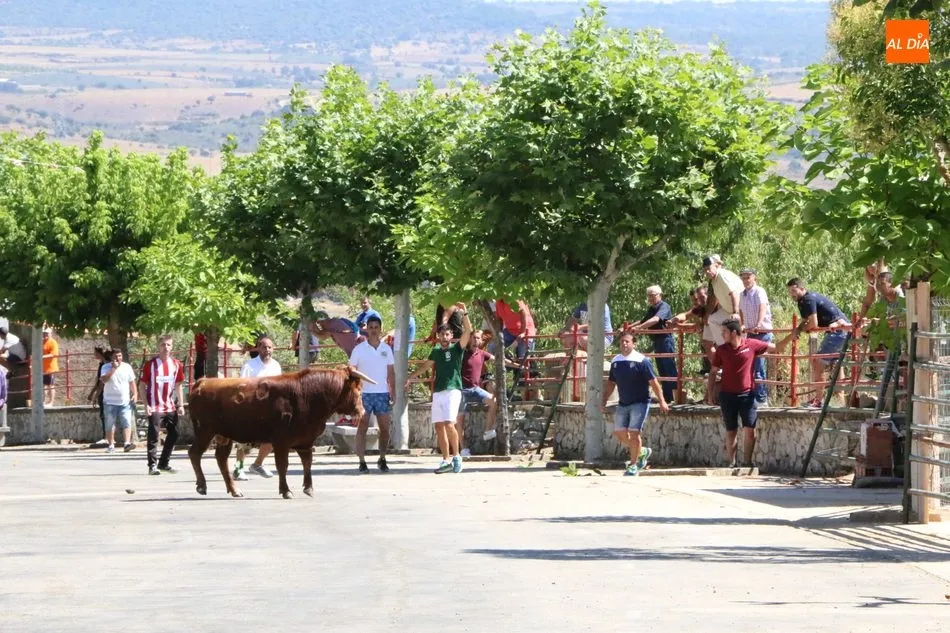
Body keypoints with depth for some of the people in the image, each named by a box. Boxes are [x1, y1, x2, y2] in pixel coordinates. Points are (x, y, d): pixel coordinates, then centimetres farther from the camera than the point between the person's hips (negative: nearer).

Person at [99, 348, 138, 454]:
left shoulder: (127, 367, 7)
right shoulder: (106, 367, -1)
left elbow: (132, 381, 12)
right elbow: (104, 380, -18)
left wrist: (135, 394, 0)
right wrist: (114, 368, -19)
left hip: (125, 401, 1)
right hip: (110, 402, -1)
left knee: (127, 423, -12)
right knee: (110, 425, 3)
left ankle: (127, 443, -18)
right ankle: (111, 445, 11)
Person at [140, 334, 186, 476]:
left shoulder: (176, 364, 5)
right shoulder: (151, 364, -7)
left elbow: (178, 386, 12)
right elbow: (144, 385, -5)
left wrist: (181, 405, 7)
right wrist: (146, 405, -12)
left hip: (171, 407, 5)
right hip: (155, 407, -5)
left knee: (174, 435, 11)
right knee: (153, 436, -7)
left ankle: (163, 463, 23)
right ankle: (152, 466, -3)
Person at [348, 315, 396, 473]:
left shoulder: (386, 349, 9)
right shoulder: (359, 349, 0)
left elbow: (391, 373, 12)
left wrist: (393, 393, 5)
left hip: (383, 394, 2)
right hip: (364, 394, -2)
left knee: (385, 428, 2)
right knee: (362, 428, -3)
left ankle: (382, 460, 14)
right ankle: (362, 462, 0)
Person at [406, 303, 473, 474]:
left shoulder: (456, 349, -1)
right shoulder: (436, 351, 14)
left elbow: (468, 331, -14)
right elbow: (425, 366, 29)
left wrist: (464, 313, -24)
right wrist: (410, 378, 34)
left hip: (452, 391, -6)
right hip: (437, 392, 6)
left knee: (449, 424, -19)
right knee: (439, 426, 4)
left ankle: (456, 456, -6)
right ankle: (447, 461, 9)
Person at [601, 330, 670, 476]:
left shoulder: (642, 361, -10)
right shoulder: (616, 361, 7)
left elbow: (653, 382, -11)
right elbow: (610, 383, 16)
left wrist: (662, 401, -16)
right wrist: (604, 401, 10)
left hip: (639, 402, -6)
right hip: (623, 403, 6)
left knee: (634, 433, -11)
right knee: (620, 434, 4)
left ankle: (633, 465, 1)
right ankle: (642, 452, 26)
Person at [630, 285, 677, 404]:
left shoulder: (664, 307, -12)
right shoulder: (651, 309, 16)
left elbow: (656, 319, -29)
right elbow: (643, 322, 27)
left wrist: (639, 327, -36)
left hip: (665, 340, -9)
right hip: (656, 342, 9)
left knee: (670, 369, -12)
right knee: (662, 371, 11)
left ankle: (676, 397, -15)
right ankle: (667, 397, 15)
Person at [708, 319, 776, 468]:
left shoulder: (751, 345, -3)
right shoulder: (721, 350, 1)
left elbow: (774, 347, 5)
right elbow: (713, 372, 9)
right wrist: (710, 393, 5)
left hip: (747, 394, -1)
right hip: (727, 394, 1)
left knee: (750, 429, -5)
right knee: (731, 431, 6)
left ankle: (747, 462, 4)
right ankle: (731, 463, 13)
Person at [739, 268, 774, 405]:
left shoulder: (759, 292, -11)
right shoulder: (742, 295, 12)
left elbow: (762, 308, -27)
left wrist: (758, 325, -41)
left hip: (762, 332, -8)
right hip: (750, 333, 8)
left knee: (759, 365, -12)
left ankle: (761, 398, -9)